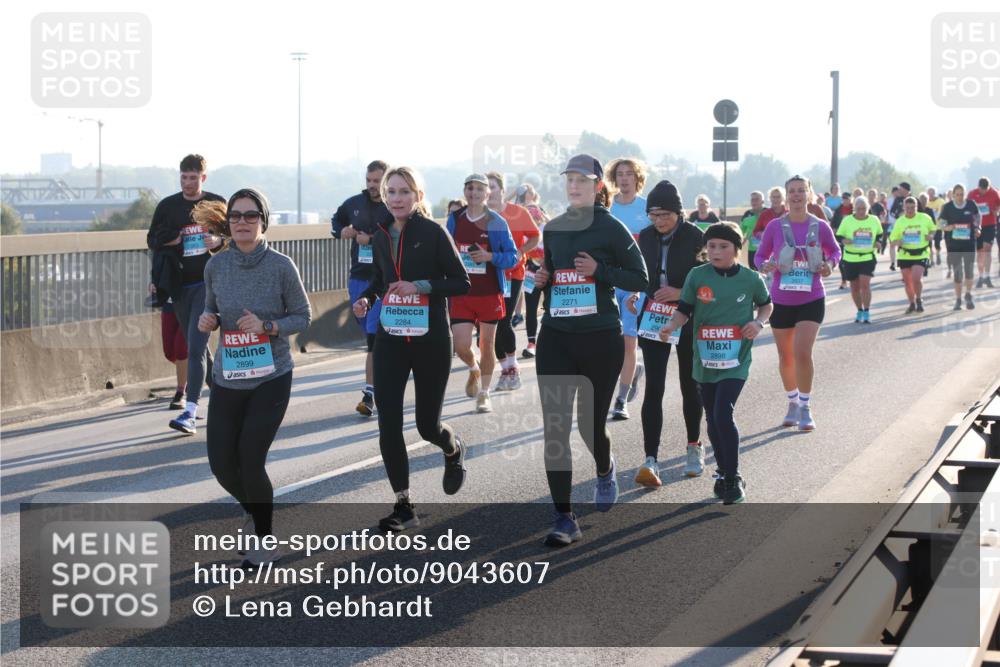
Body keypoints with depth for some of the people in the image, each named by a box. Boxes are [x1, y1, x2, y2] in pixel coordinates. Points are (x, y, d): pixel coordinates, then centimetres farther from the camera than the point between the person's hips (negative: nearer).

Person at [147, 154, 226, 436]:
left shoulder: (217, 204, 3)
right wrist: (175, 240, -7)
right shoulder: (167, 206, 8)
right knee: (196, 346, 12)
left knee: (195, 346, -14)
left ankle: (190, 412, -20)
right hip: (180, 285, 4)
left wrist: (219, 241, -12)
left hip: (208, 282, -4)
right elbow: (153, 239, 14)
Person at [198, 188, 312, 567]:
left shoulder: (281, 266, -11)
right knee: (222, 465, 3)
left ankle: (265, 540, 14)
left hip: (271, 379, -4)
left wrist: (267, 326, -20)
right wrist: (207, 320, -10)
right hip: (228, 379, 4)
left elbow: (303, 317, -3)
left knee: (250, 462, -9)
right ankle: (254, 510, 37)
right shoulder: (216, 265, -1)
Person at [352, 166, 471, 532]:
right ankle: (403, 507, 6)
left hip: (431, 340, -4)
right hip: (390, 339, 4)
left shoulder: (434, 233, -9)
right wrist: (366, 298, 0)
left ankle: (454, 451, 43)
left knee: (427, 425, 6)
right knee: (388, 425, -5)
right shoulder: (381, 235, 5)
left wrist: (420, 286, -21)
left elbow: (461, 283, -9)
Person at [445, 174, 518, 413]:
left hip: (490, 294, -1)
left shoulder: (497, 223, -3)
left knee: (487, 344, 6)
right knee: (461, 346, -7)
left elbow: (513, 256, -3)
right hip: (461, 293, 1)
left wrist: (490, 257, -20)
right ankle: (474, 369, 28)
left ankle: (484, 393, 20)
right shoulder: (454, 220, 4)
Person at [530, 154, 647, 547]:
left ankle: (605, 471, 45)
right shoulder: (553, 229, 10)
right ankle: (564, 519, -5)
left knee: (591, 423, 8)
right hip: (555, 337, 4)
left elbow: (641, 280, -3)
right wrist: (541, 279, 2)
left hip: (601, 337, -4)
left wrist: (599, 270, -16)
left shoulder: (611, 228, -4)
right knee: (554, 427, -8)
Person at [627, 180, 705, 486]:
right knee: (653, 389, -7)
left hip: (688, 321, -2)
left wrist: (680, 293, -21)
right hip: (654, 318, 3)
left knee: (690, 386, 13)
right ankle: (650, 460, -13)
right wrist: (634, 295, -2)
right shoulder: (646, 236, 1)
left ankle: (694, 447, 34)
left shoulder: (694, 237, -12)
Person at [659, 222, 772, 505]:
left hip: (735, 361, -3)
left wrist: (759, 323, -5)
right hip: (705, 360, 3)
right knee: (712, 420, 14)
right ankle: (724, 473, 33)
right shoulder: (697, 276, -3)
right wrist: (671, 325, -21)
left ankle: (733, 479, -4)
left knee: (724, 415, -17)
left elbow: (766, 304, 15)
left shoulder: (751, 279, -3)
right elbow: (684, 310, -1)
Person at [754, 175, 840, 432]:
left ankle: (805, 407, -2)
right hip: (781, 301, 2)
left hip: (812, 300, -2)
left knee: (803, 352, -15)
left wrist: (830, 264, -8)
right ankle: (793, 402, 33)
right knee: (786, 356, 12)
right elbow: (760, 255, 5)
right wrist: (765, 265, -18)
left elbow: (835, 250, 14)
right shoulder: (775, 226, -4)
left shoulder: (820, 227, -3)